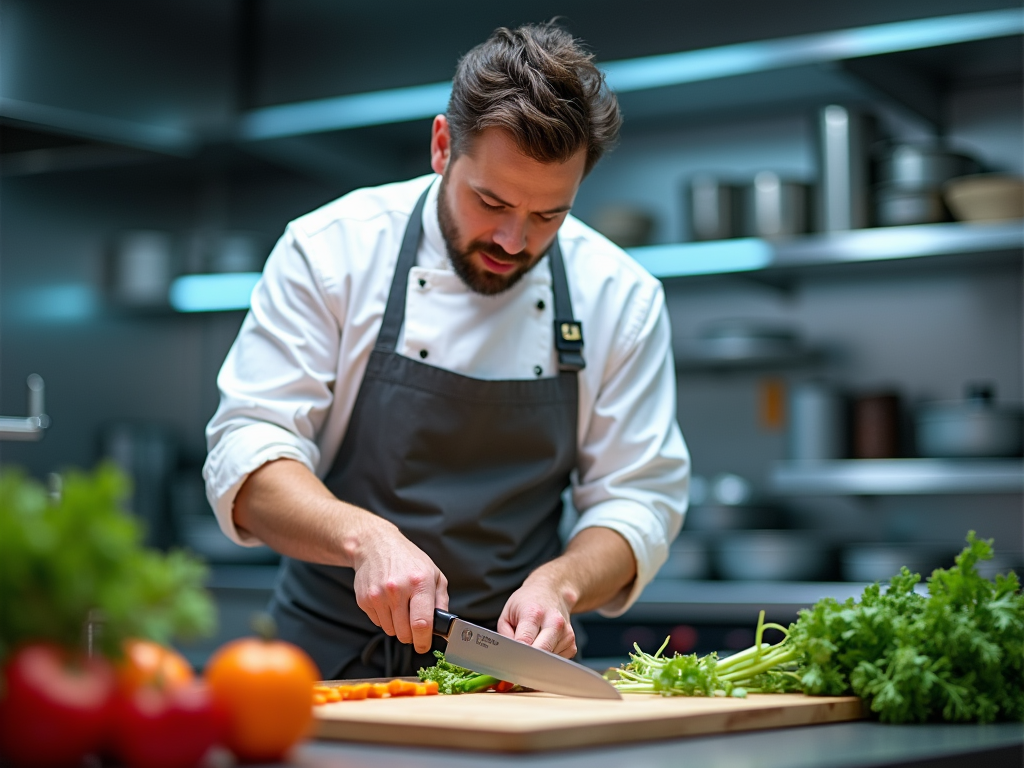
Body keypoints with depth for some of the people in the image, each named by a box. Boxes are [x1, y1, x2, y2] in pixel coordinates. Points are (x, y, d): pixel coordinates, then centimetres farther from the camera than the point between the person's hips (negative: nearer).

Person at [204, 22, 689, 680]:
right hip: (332, 665, -2)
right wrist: (365, 538, -26)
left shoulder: (622, 298, 1)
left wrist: (559, 582, -15)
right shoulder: (331, 249, -4)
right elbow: (249, 456, -8)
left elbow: (638, 498, 6)